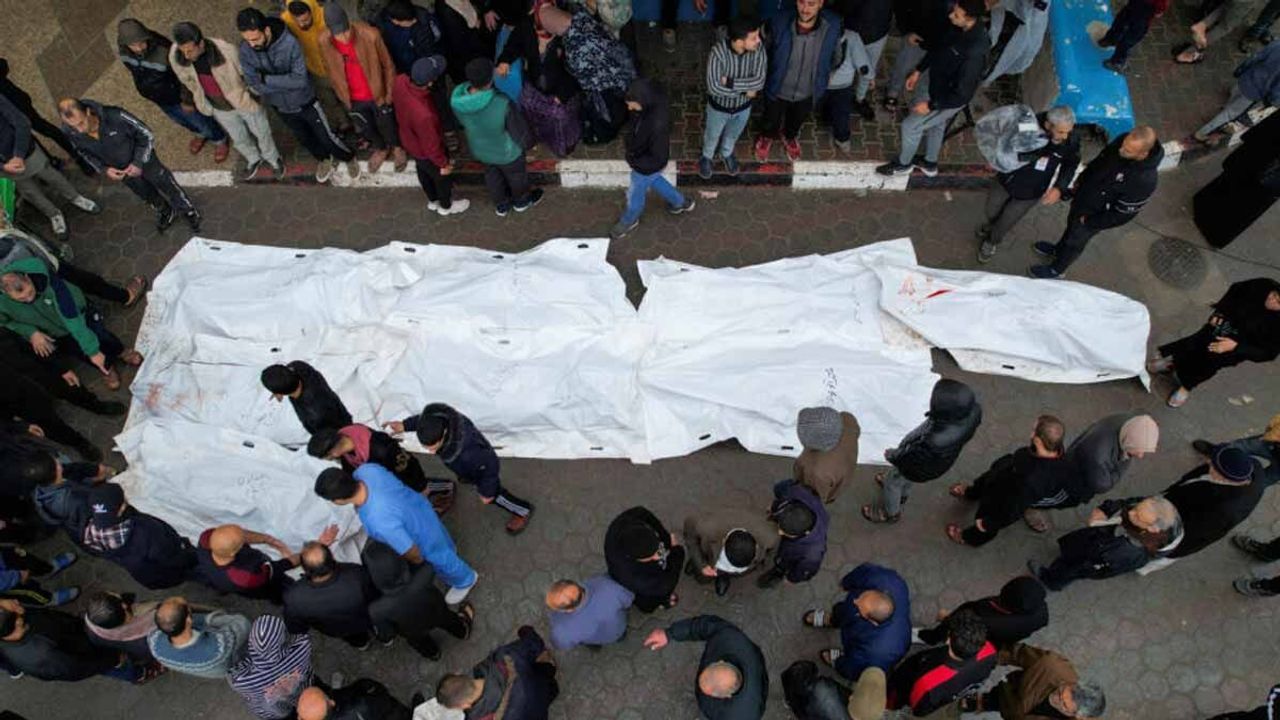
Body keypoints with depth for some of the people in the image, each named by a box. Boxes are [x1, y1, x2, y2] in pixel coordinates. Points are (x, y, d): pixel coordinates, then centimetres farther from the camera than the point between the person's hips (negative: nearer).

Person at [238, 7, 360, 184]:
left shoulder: (290, 43, -30)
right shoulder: (245, 50, -20)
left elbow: (300, 79, -32)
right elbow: (254, 85, -20)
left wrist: (267, 79, -31)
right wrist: (286, 82, -27)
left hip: (305, 102, -4)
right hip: (281, 107, 4)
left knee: (326, 137, 11)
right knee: (304, 138, 25)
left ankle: (349, 158, 41)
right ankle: (323, 159, 54)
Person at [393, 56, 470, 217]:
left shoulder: (400, 81, -27)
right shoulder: (423, 114, -47)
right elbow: (431, 145, -29)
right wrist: (443, 164, -11)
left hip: (408, 141, 7)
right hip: (424, 152, -6)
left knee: (424, 174, 33)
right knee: (443, 177, 25)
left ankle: (433, 201, 62)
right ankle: (446, 206, 55)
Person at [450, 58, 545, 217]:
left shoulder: (456, 99, -27)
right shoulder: (502, 104, -42)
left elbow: (461, 124, -5)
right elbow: (520, 131, -25)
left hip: (479, 149, 4)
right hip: (506, 152, -4)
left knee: (492, 174, 33)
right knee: (516, 175, 28)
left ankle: (501, 205, 57)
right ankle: (522, 201, 57)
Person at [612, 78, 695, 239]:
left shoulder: (657, 124, -44)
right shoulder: (654, 101, -22)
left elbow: (659, 159, -32)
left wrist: (633, 162, -22)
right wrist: (631, 137, -2)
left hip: (647, 166, -7)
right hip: (642, 156, 7)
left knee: (635, 194, 22)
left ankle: (629, 220, 53)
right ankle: (681, 203, 57)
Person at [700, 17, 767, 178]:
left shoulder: (758, 50, -27)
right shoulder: (718, 51, -36)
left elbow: (759, 81, -27)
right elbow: (714, 87, -35)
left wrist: (730, 82, -34)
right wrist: (745, 90, -28)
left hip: (743, 106, 3)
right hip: (719, 106, -3)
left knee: (733, 134, 32)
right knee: (712, 135, 27)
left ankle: (727, 153, 64)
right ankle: (706, 157, 59)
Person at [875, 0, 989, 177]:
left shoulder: (974, 53, -40)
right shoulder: (960, 27, -16)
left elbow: (962, 94, -31)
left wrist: (931, 105, -22)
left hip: (949, 98, -8)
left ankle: (903, 164, 37)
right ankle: (930, 163, 52)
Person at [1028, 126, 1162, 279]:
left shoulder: (1145, 180, -39)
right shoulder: (1124, 141, -22)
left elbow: (1123, 213, -25)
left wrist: (1090, 222, -16)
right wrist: (1080, 181, 7)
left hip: (1096, 214, -5)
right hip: (1082, 195, 5)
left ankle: (1056, 270, 46)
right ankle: (1058, 250, 60)